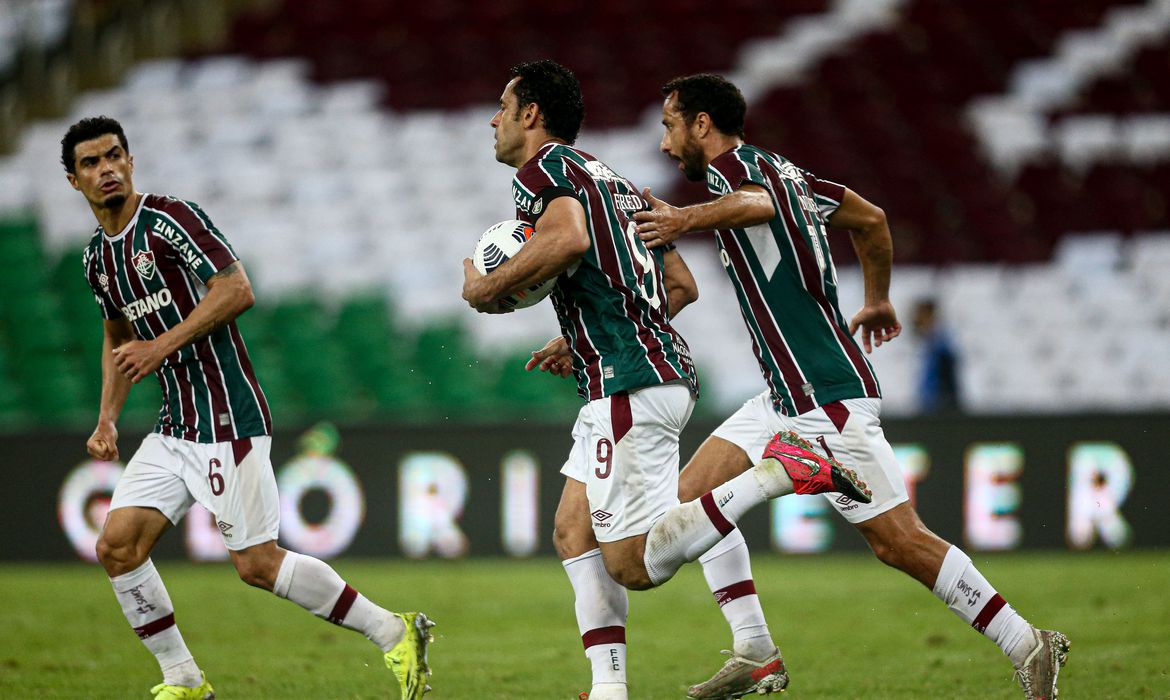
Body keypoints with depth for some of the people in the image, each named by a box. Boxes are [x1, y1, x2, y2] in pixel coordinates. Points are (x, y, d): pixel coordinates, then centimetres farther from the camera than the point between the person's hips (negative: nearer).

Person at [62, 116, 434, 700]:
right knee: (117, 546, -1)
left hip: (226, 419, -8)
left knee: (256, 564, -9)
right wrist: (107, 418, 18)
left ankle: (394, 634, 3)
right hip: (173, 427, 8)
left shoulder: (170, 219, -11)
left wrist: (162, 346, -19)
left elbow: (236, 290, -18)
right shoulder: (97, 257, 14)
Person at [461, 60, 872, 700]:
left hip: (630, 387, -10)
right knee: (573, 532, 12)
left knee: (634, 566, -10)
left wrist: (488, 287, -12)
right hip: (662, 367, 10)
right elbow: (681, 285, 25)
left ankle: (777, 471, -17)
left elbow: (568, 239, -27)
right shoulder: (613, 180, 24)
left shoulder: (542, 170, -4)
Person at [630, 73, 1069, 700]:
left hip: (828, 399, -10)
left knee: (897, 541, -7)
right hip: (787, 396, 10)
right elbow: (871, 218, 26)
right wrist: (878, 302, 40)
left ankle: (1028, 646, 1)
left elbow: (757, 204, -37)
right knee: (690, 500, 5)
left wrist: (687, 220, -53)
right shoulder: (780, 170, 15)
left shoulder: (731, 168, -12)